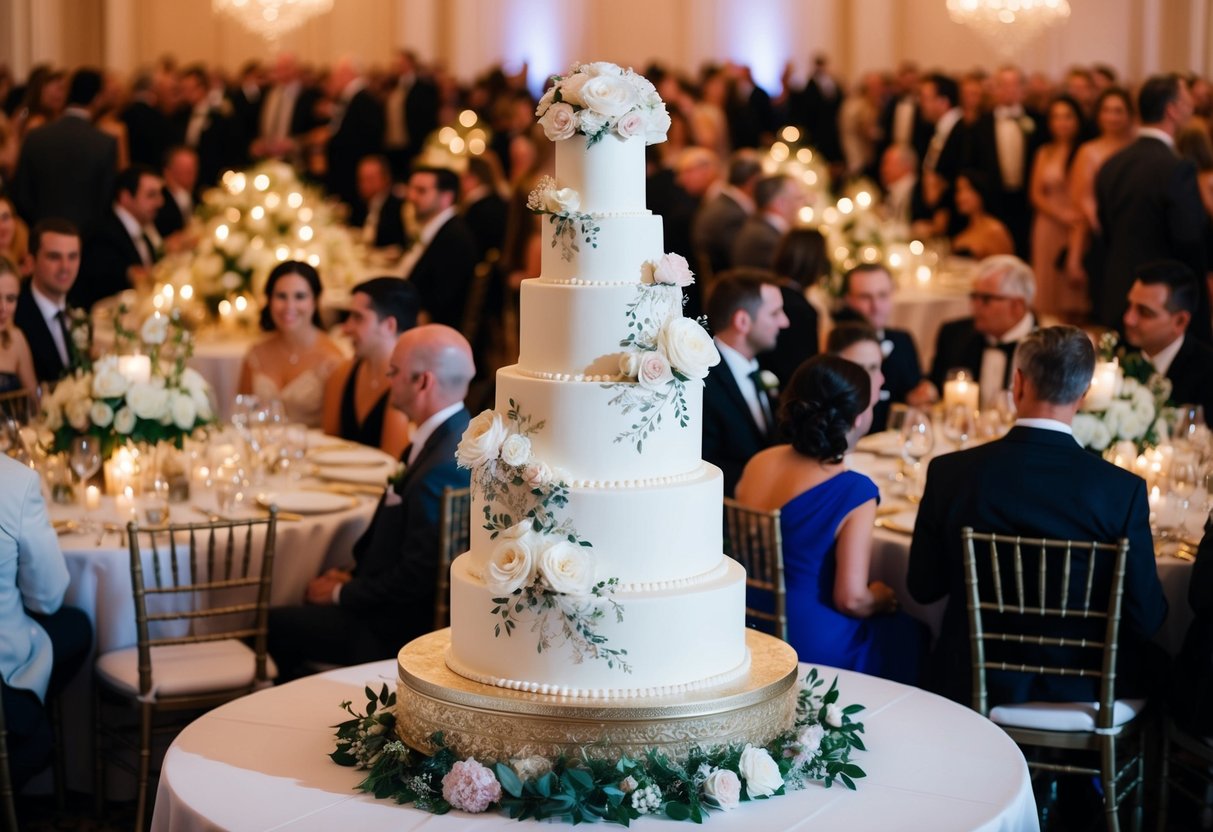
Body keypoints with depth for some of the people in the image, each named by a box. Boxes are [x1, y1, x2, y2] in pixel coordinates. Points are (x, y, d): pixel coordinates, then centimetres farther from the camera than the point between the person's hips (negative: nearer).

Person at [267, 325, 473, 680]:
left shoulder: (442, 467, -28)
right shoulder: (451, 434, 4)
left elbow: (414, 580, -24)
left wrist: (341, 594, -10)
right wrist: (354, 577, 4)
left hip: (404, 628, -9)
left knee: (273, 624, -3)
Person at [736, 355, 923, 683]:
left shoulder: (757, 464, -2)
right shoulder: (855, 491, -20)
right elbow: (852, 598, -20)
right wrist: (880, 600, 4)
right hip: (814, 650, -6)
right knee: (909, 633, 22)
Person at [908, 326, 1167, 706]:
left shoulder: (950, 473, -11)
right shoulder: (1124, 490, -15)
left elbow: (923, 587, 1)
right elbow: (1147, 617, -9)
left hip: (974, 688, 1)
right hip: (1080, 689, -1)